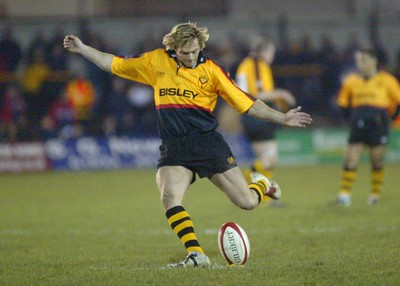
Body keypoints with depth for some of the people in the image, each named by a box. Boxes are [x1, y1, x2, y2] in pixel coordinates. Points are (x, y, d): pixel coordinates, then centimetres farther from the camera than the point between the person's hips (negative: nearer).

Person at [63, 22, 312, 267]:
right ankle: (196, 255, -25)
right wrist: (83, 49, 15)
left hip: (206, 141, -1)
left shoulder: (210, 70, 3)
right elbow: (115, 64, 18)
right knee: (169, 197, -27)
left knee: (247, 202, -3)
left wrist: (282, 118, 1)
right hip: (173, 145, 1)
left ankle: (261, 184, 34)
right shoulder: (156, 62, 8)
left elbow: (246, 103, 5)